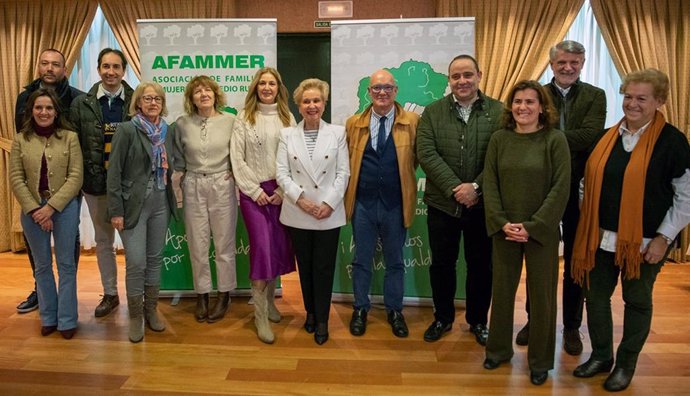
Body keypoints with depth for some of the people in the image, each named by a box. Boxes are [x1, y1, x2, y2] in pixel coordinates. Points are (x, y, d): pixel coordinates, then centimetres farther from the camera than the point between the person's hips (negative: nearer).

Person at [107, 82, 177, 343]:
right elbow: (114, 172, -9)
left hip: (160, 204, 5)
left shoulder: (168, 131, 7)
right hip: (133, 204, -4)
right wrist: (116, 210, -12)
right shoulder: (127, 130, -7)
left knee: (155, 259, 12)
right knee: (136, 263, -4)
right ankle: (135, 316, 14)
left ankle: (151, 310, 27)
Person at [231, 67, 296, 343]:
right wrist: (254, 190, -6)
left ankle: (269, 301, 25)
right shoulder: (244, 118, 1)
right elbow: (237, 158, -2)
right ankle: (261, 315, 2)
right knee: (261, 247, -7)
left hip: (280, 191, 3)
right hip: (253, 191, -3)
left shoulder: (287, 118, 6)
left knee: (278, 247, 6)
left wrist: (283, 190, -6)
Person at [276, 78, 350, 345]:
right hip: (297, 213, 2)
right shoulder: (287, 134, 5)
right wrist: (300, 199, -13)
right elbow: (281, 173, -1)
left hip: (329, 213, -1)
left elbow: (343, 173, -2)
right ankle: (310, 312, 30)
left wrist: (329, 203, -12)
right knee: (305, 266, 13)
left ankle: (322, 320, 16)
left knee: (324, 268, 4)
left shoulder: (337, 133, 2)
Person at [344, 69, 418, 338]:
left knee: (395, 261, 14)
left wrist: (403, 175, -2)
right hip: (363, 203, 1)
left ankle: (394, 310, 31)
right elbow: (347, 161, 10)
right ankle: (360, 309, 30)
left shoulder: (412, 122, -3)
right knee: (361, 260, 13)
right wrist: (352, 186, 2)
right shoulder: (353, 123, 3)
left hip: (395, 204, -1)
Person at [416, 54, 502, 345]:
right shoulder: (432, 112, 2)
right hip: (442, 203, 1)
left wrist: (476, 187, -20)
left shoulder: (498, 111, -2)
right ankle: (443, 318, 32)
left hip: (482, 205, -1)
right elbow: (426, 154, -9)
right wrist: (455, 188, -18)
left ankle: (478, 320, 32)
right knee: (441, 264, 13)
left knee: (481, 266, 12)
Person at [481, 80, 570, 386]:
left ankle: (540, 360, 26)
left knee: (542, 294, 8)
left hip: (541, 231, -2)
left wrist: (533, 227, -15)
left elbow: (561, 188, -10)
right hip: (504, 230, 2)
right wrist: (502, 222, -11)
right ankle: (499, 349, 30)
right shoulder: (499, 139, 2)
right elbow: (490, 183, 0)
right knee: (502, 290, 11)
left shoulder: (555, 140, -5)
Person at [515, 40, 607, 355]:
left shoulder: (595, 96, 1)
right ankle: (534, 319, 29)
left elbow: (590, 136, -16)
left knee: (575, 263, 11)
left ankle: (572, 326, 27)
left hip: (580, 190, 0)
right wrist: (571, 141, -19)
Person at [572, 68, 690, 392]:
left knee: (637, 302, 11)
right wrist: (588, 219, 7)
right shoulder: (608, 136, 6)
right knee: (595, 297, 10)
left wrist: (664, 238, -10)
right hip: (601, 238, 5)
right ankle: (601, 356, 30)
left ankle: (626, 365, 27)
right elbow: (591, 182, 15)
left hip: (644, 242, -4)